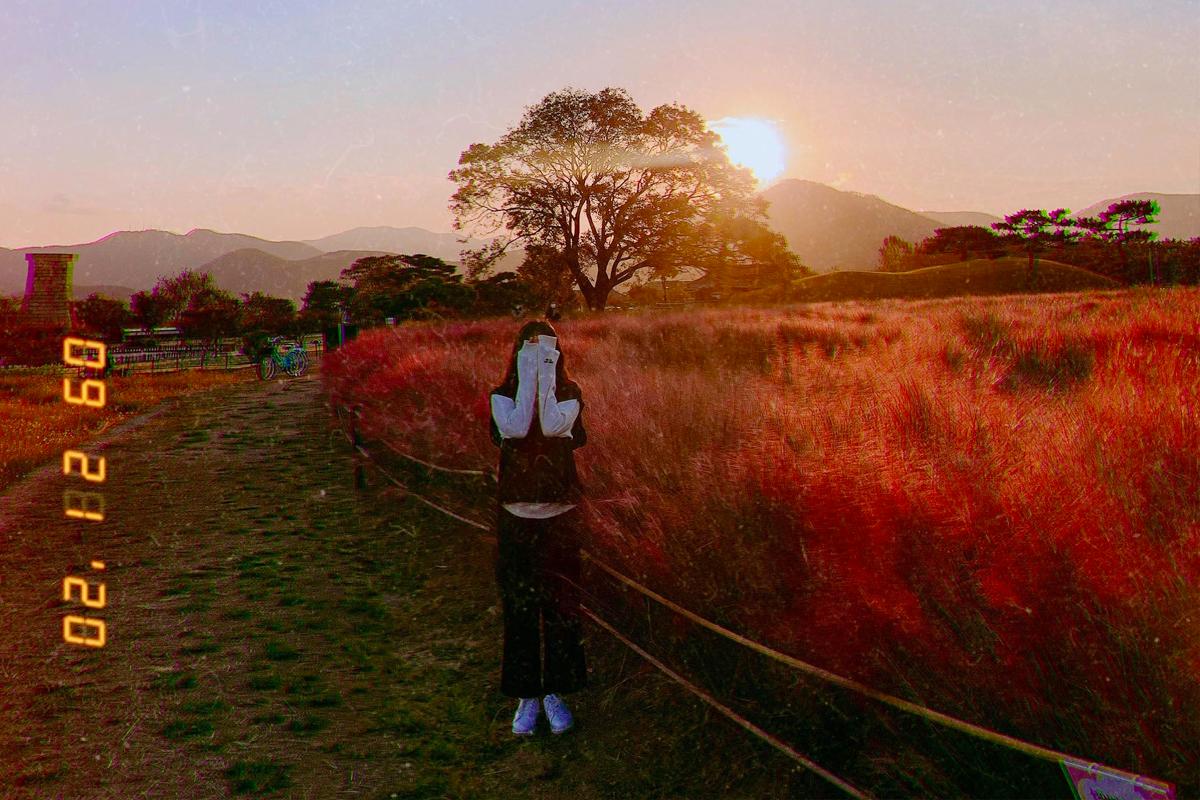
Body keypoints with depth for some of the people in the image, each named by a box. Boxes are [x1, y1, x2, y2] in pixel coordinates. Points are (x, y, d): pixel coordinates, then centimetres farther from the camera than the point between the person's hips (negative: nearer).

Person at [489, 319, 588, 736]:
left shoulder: (569, 392, 1)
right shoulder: (503, 395, 1)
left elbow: (554, 426, -19)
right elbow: (514, 428, -20)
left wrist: (546, 377, -15)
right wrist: (528, 378, -15)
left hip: (560, 514, 0)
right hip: (516, 516, 0)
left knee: (560, 606, 5)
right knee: (519, 607, 5)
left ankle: (555, 692, 20)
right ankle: (527, 696, 18)